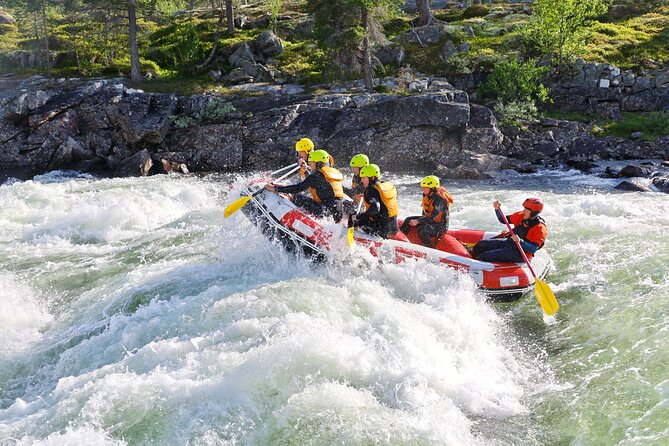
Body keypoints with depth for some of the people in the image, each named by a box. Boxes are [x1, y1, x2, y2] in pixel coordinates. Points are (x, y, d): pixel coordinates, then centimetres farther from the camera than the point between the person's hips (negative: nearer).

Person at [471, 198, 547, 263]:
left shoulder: (540, 228, -20)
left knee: (484, 256, -21)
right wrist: (497, 209, -6)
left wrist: (520, 241, -39)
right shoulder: (520, 216, 1)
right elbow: (503, 220, 11)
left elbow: (533, 249, -25)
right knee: (480, 245, 2)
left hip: (518, 254, -8)